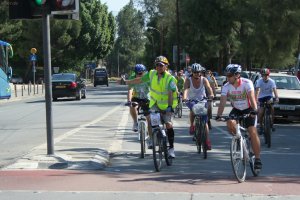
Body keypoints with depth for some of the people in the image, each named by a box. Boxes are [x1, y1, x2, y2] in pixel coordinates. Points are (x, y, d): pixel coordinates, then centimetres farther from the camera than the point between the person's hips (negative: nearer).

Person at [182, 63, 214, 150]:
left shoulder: (204, 79, -15)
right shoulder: (188, 80, -16)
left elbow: (208, 87, -32)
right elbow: (186, 89, -34)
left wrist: (211, 94, -54)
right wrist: (184, 97, -54)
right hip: (192, 101, 0)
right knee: (192, 112, -28)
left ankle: (207, 140, -5)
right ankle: (192, 125, 3)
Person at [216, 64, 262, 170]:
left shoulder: (247, 83, -23)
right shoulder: (226, 87, -15)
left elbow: (251, 97, -35)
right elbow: (222, 101, -24)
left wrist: (254, 110, -51)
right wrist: (218, 115, -39)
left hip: (248, 110, -3)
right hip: (236, 110, 3)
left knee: (253, 132, -15)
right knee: (230, 123, -28)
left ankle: (257, 158, -7)